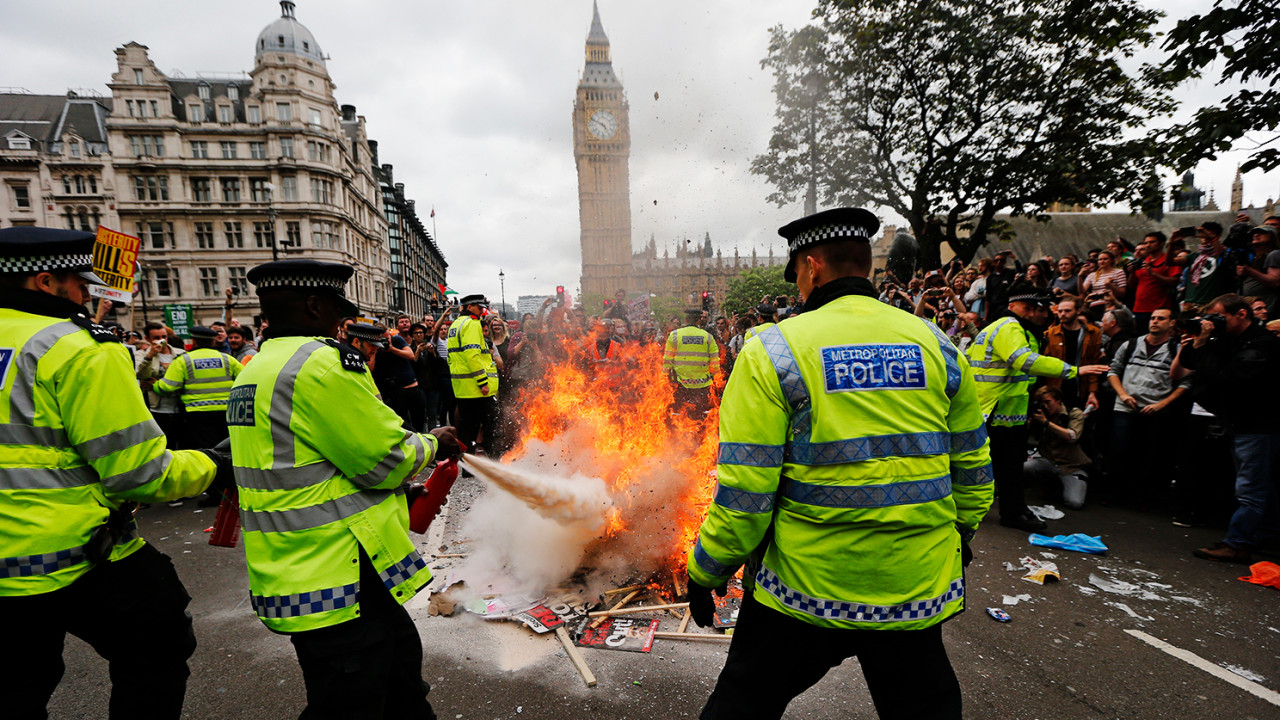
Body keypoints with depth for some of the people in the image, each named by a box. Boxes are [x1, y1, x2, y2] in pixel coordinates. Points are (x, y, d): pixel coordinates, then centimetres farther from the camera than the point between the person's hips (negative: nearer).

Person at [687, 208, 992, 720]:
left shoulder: (773, 352, -14)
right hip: (918, 590, 4)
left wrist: (706, 572, -1)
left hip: (805, 587, -4)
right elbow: (973, 470, 9)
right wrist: (958, 538, 27)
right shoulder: (937, 347, 1)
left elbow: (744, 489, -16)